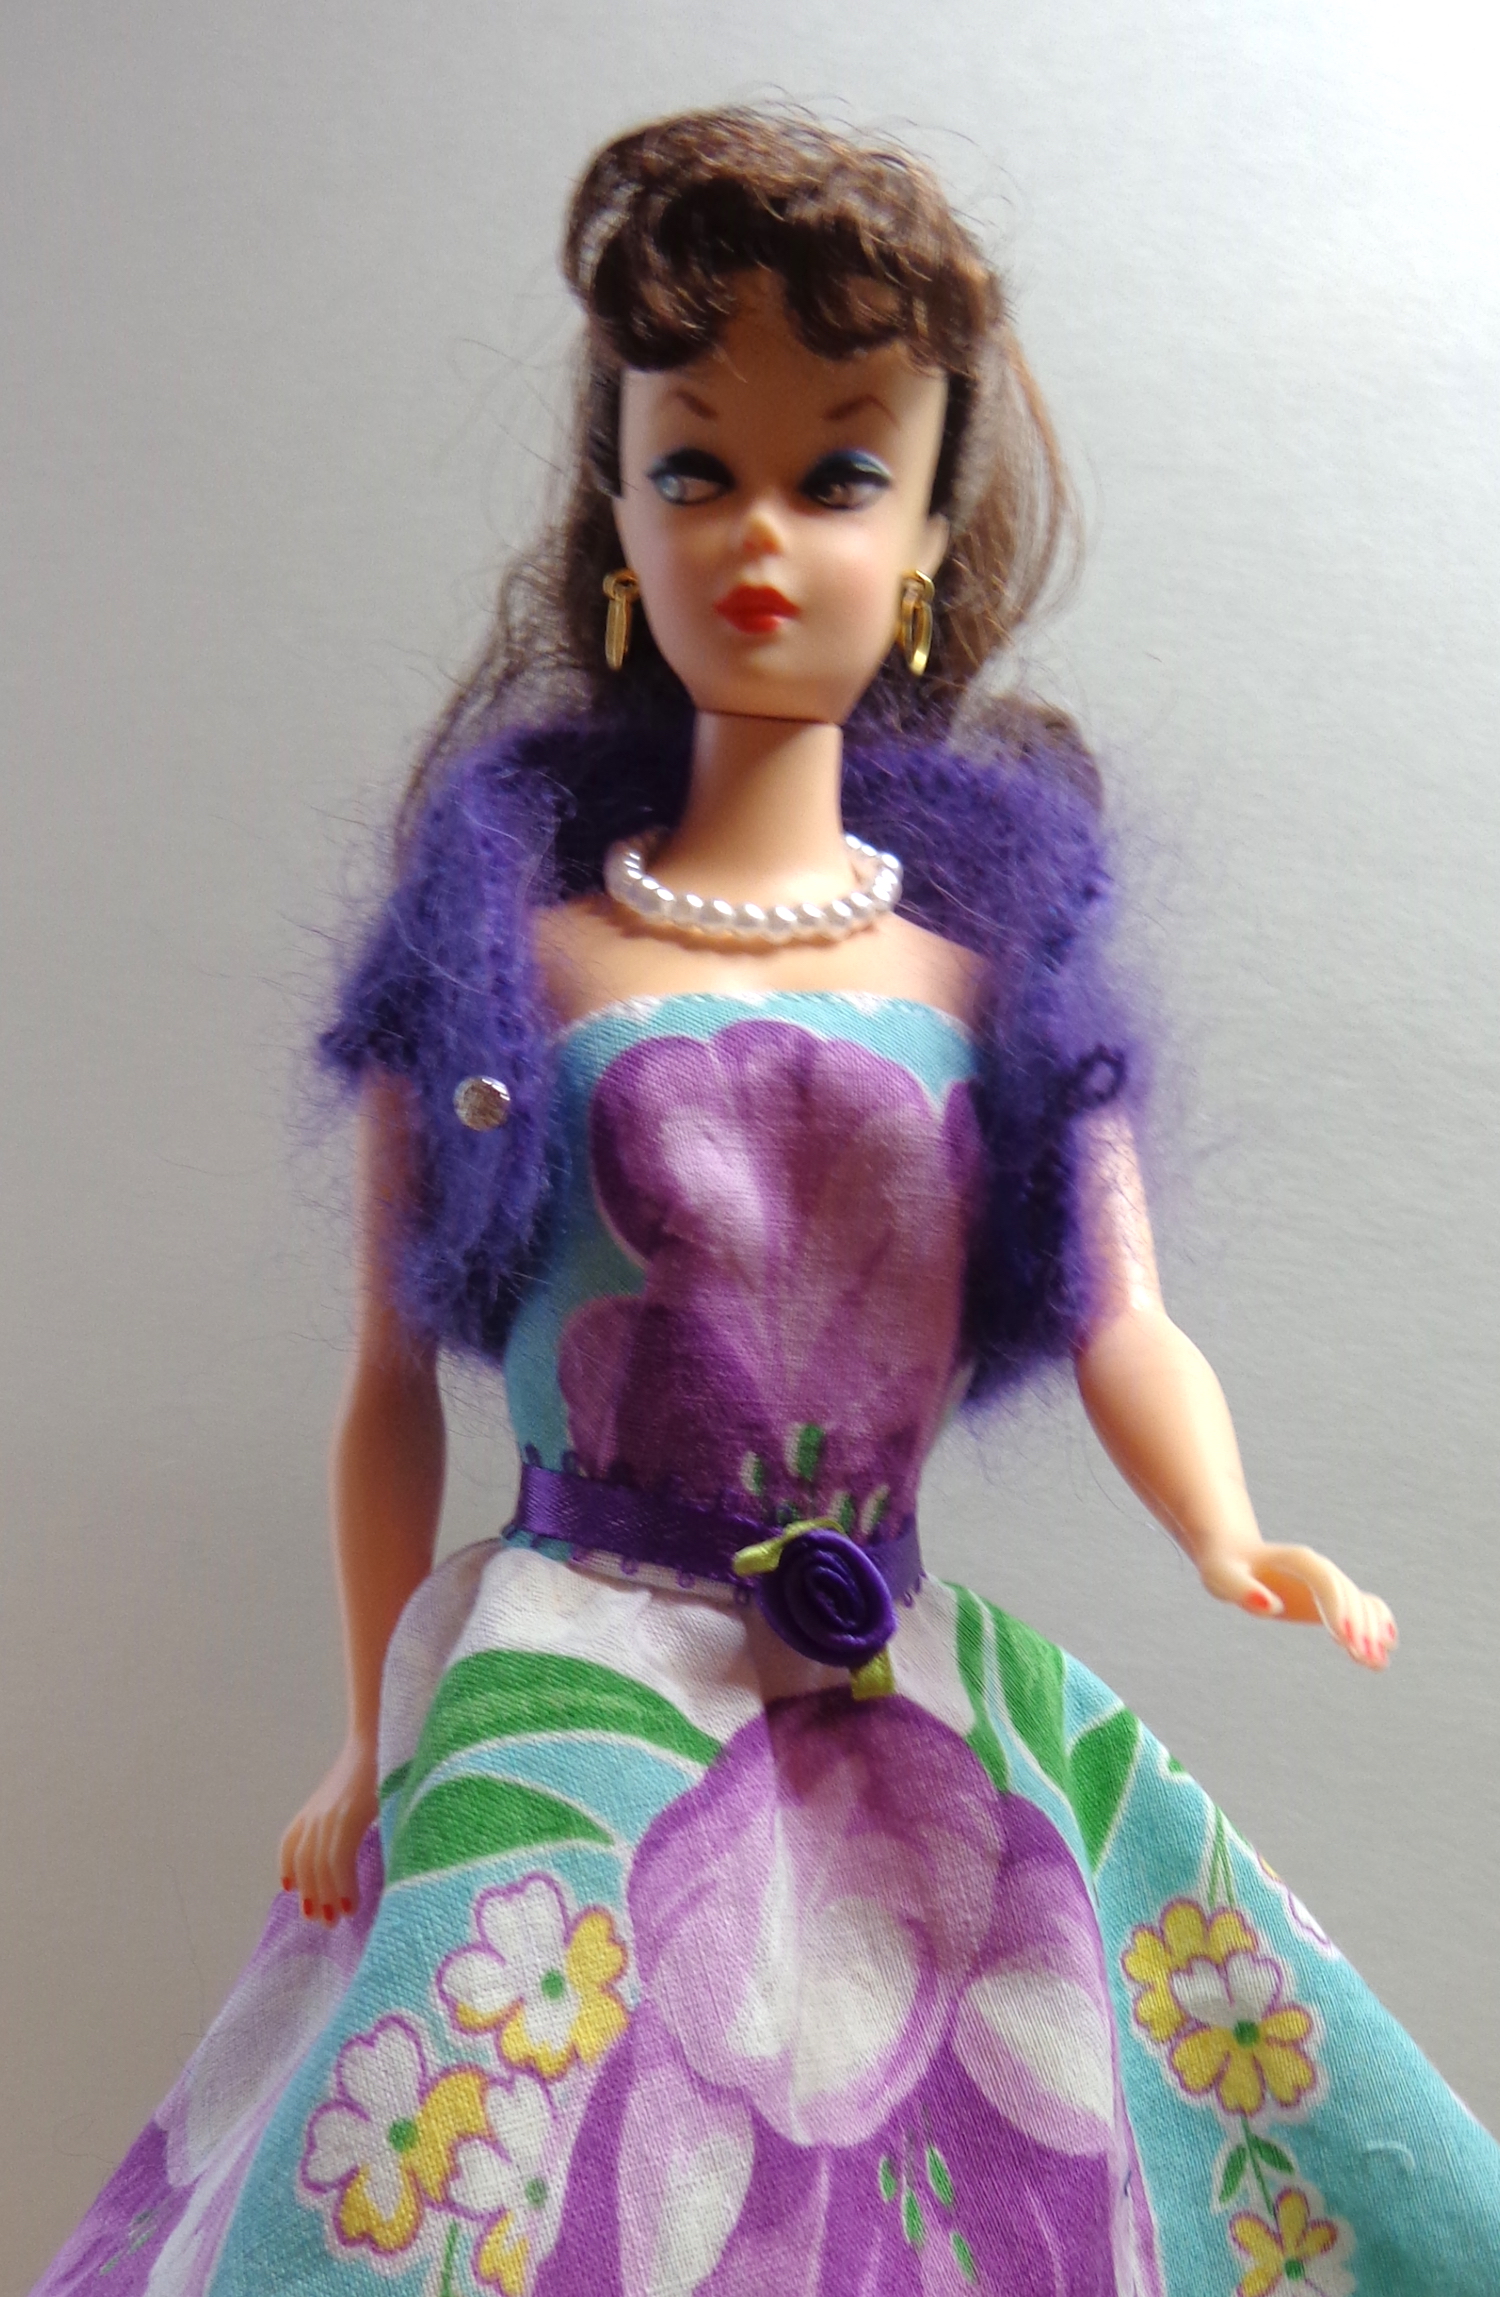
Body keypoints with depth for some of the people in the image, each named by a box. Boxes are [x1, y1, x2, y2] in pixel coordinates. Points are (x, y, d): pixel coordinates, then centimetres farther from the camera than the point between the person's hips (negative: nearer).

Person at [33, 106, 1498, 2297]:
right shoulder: (511, 942, -3)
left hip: (914, 1688, 3)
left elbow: (1124, 1320, -1)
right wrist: (374, 1740, 5)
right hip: (573, 1679, -2)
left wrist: (1235, 1543, -21)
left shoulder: (999, 954, 2)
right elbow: (396, 1380, 2)